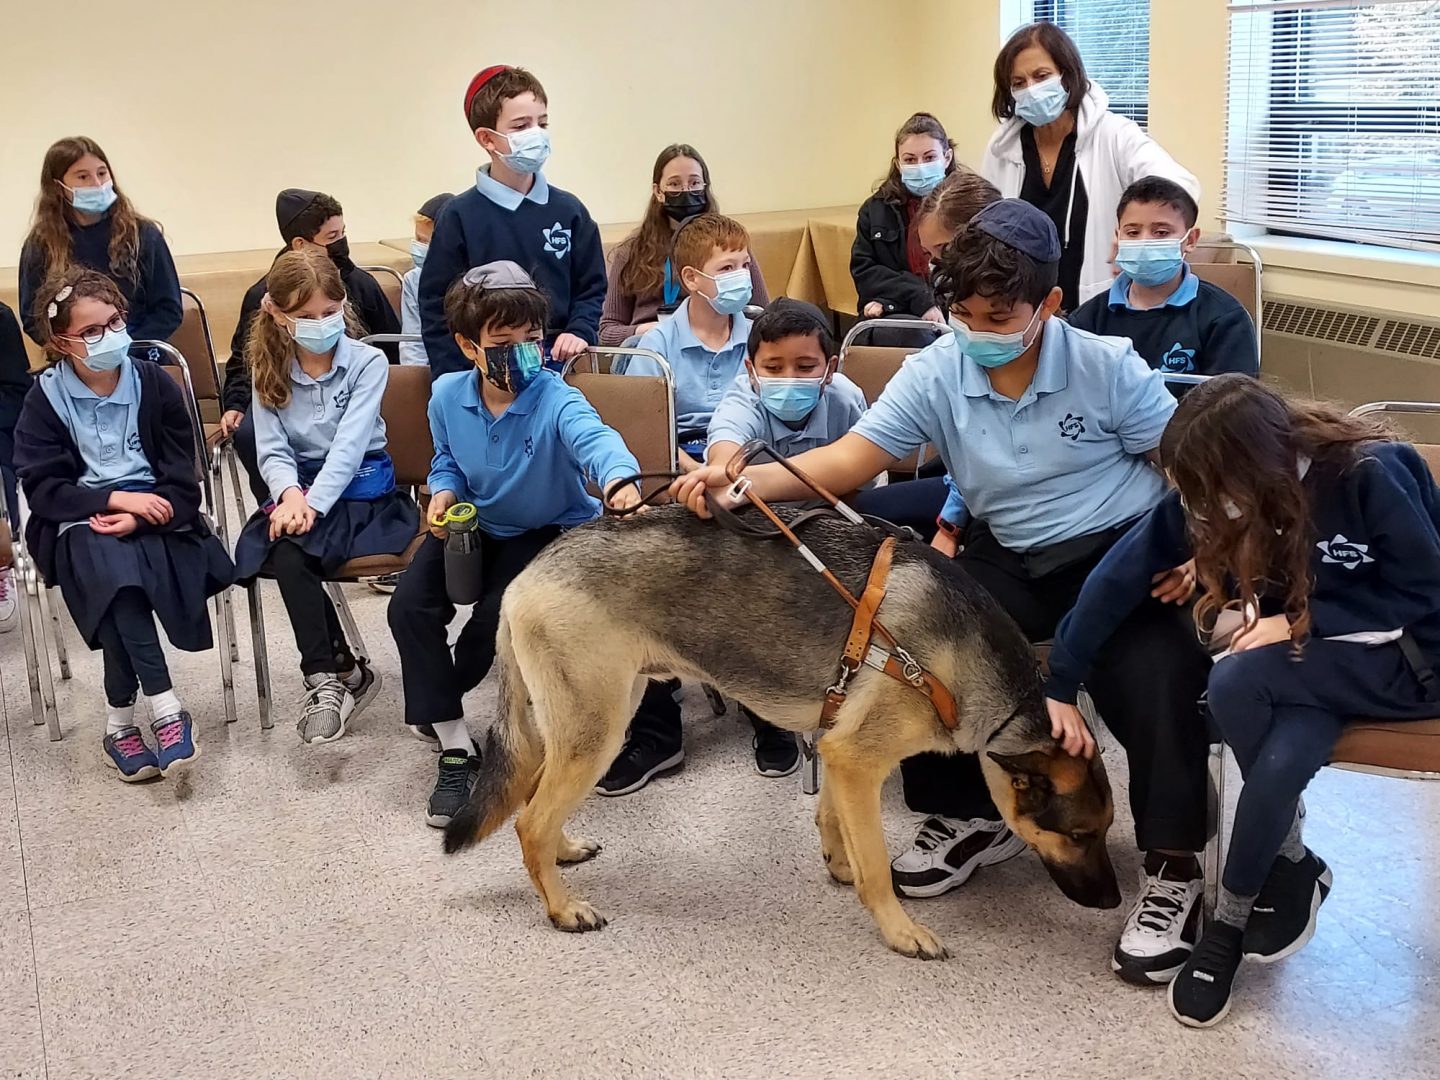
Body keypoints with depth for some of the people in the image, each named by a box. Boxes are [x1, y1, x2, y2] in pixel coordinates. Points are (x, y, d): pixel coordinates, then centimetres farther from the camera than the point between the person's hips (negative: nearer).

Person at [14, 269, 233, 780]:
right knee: (113, 566, -33)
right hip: (81, 523, 0)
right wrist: (116, 498, -18)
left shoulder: (155, 384, 1)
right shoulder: (45, 398, 1)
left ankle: (120, 722, -20)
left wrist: (138, 516, -20)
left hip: (151, 520, 1)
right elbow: (42, 488, -6)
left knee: (122, 579, -31)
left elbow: (183, 482, -2)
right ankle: (167, 711, -30)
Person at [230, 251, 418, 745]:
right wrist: (289, 493, -23)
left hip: (360, 486, -3)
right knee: (286, 552, -30)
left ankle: (325, 678, -13)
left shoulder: (367, 362, -7)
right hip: (298, 487, 4)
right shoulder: (269, 370, 6)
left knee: (293, 548, -30)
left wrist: (312, 503, -30)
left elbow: (349, 446, -17)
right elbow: (273, 450, -1)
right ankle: (345, 671, -16)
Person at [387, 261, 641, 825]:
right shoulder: (447, 396, -10)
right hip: (474, 524, 4)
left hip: (549, 530, -4)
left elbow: (593, 437, -51)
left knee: (496, 618, -24)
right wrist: (444, 491, -14)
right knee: (409, 607, -16)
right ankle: (455, 749, -7)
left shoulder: (554, 399, -27)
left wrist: (619, 480, -74)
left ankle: (434, 699, 14)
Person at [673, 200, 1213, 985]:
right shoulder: (935, 373, -7)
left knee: (1154, 678, -31)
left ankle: (1173, 868, -12)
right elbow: (850, 458, -14)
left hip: (1122, 548, -3)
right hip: (1011, 558, 4)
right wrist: (743, 481, -30)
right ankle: (971, 815, 7)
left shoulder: (1107, 367, -12)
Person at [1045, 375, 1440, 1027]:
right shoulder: (1209, 496, -13)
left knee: (1236, 684, -29)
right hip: (1304, 654, 4)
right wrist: (1060, 684, -10)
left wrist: (1303, 623, -22)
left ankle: (1229, 921, -14)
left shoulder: (1369, 475, -26)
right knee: (1282, 760, -30)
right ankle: (1293, 873, 2)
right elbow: (1123, 574, -10)